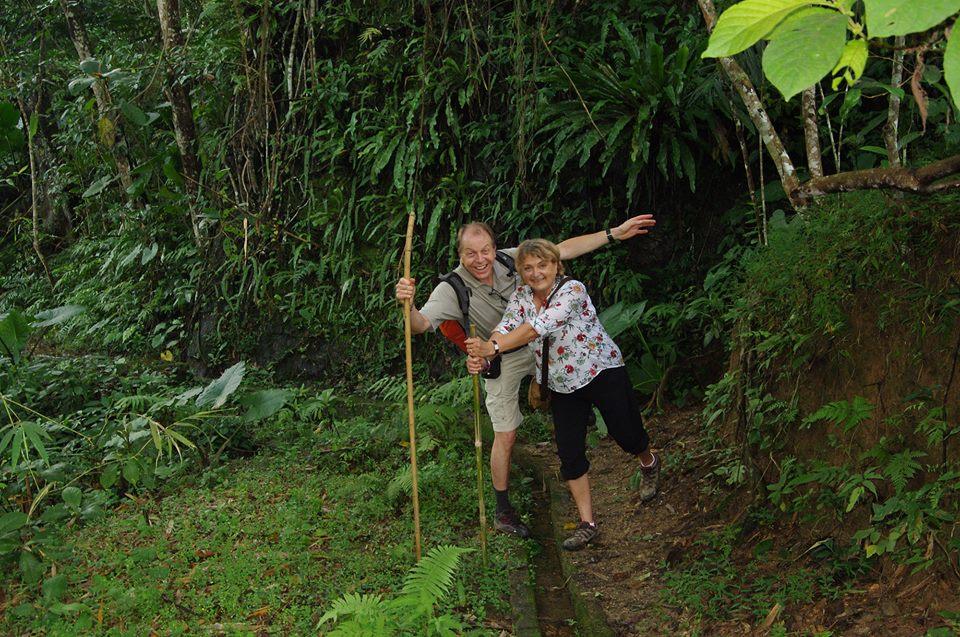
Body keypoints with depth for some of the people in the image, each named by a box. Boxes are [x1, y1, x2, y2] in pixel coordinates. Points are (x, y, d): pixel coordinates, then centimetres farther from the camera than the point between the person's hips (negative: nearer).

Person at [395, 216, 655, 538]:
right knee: (505, 436, -1)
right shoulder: (452, 290, -27)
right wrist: (408, 305, -62)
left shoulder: (510, 259, -17)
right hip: (501, 361, -4)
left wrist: (615, 233, -15)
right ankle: (503, 512, 13)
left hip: (536, 342, 4)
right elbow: (420, 325, -38)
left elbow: (564, 249, -13)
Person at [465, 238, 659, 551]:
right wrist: (481, 354, -42)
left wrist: (493, 346, -46)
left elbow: (538, 326, -37)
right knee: (569, 453, 1)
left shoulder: (572, 289, -25)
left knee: (626, 434, 9)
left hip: (603, 373, -5)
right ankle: (587, 523, 13)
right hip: (563, 387, 5)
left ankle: (649, 464, 46)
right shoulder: (521, 297, -4)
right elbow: (506, 327, -20)